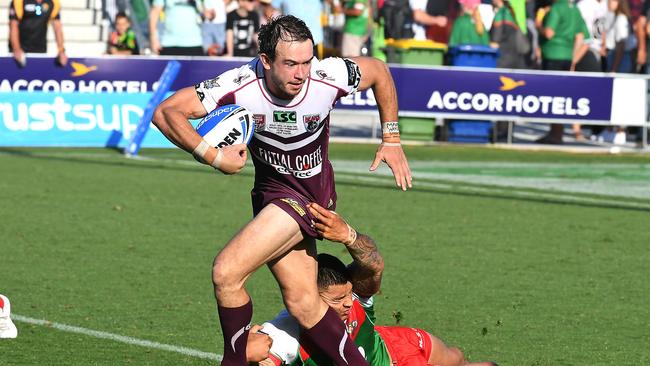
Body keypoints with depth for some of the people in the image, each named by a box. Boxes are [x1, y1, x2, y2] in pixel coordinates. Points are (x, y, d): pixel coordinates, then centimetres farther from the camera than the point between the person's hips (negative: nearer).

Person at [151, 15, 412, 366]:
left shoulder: (329, 77, -22)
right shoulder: (240, 86, -22)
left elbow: (378, 70, 0)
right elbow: (166, 112, -19)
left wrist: (391, 139, 3)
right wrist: (213, 156, -28)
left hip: (308, 196, -4)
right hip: (271, 189, 4)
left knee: (227, 271, -19)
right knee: (302, 302, 4)